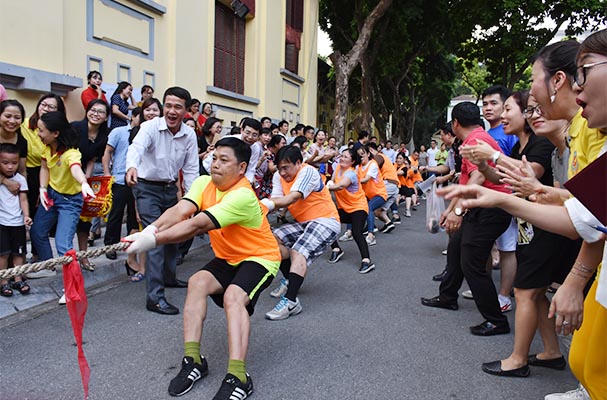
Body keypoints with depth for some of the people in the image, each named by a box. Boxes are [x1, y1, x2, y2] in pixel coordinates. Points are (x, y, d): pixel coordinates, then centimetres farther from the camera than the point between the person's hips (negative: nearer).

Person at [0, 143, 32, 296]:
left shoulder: (20, 179, -2)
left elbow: (23, 199, -2)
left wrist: (26, 216, -14)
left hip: (18, 221, 2)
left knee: (19, 252, 8)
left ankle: (18, 280, 20)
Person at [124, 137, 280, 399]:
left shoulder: (242, 196, -29)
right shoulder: (204, 183, -5)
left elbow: (197, 225, -37)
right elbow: (180, 211, -20)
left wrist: (153, 240, -41)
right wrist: (150, 230, -38)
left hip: (260, 257, -7)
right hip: (227, 258, 7)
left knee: (233, 296, -31)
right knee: (197, 282, -18)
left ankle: (238, 377, -28)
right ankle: (193, 360, -11)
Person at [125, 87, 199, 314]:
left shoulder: (189, 135, -5)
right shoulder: (151, 127, -19)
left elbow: (190, 169, 0)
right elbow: (137, 147, -39)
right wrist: (132, 166, -60)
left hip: (170, 189, 6)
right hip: (148, 188, -6)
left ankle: (169, 276, 43)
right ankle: (154, 297, -12)